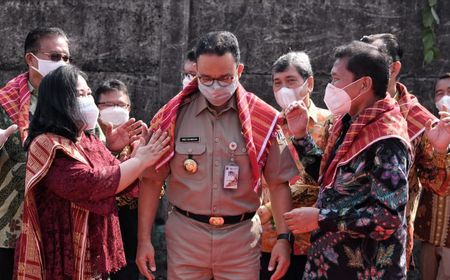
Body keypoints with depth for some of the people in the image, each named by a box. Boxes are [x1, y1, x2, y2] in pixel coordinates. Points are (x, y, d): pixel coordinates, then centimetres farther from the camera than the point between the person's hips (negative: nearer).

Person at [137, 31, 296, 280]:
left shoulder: (262, 119, -3)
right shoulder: (173, 115, -2)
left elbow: (278, 182, 1)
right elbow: (152, 179, 1)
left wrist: (284, 237, -6)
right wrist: (143, 239, -2)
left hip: (241, 237, 0)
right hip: (184, 235, 0)